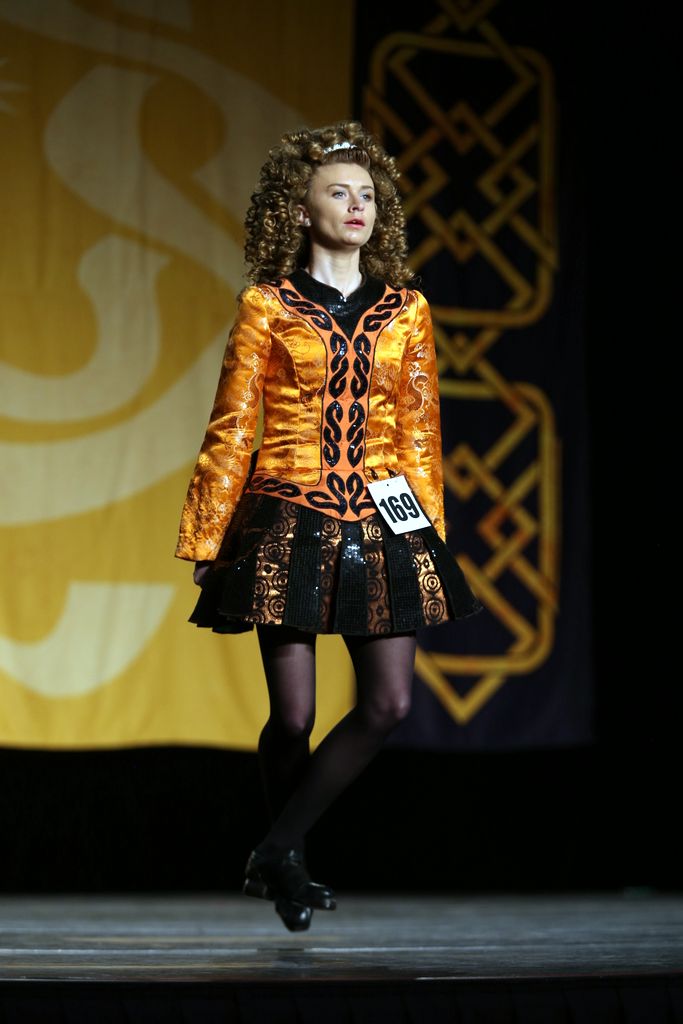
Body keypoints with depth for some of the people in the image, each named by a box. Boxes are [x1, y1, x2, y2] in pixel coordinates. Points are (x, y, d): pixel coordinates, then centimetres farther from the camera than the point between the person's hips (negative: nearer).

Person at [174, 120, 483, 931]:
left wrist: (427, 529, 7)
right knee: (293, 716, -1)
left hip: (381, 524, 3)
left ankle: (278, 852, 7)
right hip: (289, 522, -3)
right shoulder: (267, 307, 1)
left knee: (389, 704, -7)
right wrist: (204, 540, 1)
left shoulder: (404, 310, 8)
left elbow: (419, 433, 11)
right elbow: (231, 431, 2)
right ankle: (285, 863, 24)